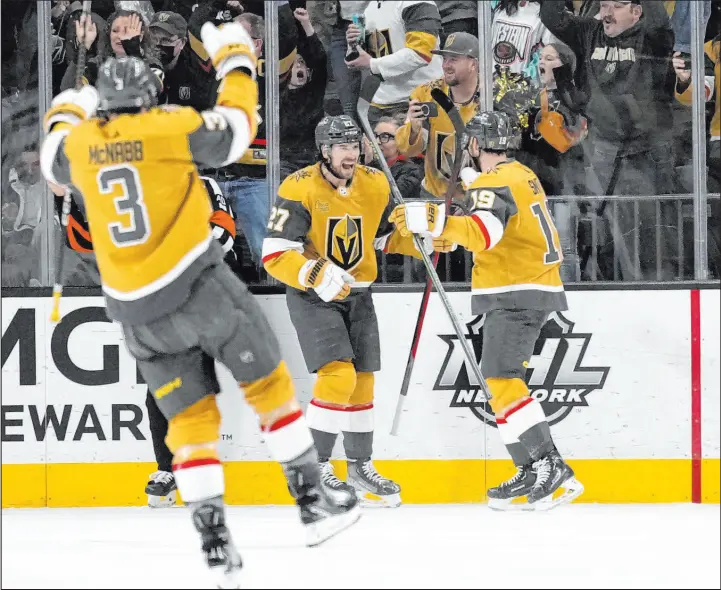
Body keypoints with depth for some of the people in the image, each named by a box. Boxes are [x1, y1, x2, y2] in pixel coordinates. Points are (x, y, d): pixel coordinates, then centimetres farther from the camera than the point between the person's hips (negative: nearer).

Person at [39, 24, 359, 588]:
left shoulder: (80, 141, 3)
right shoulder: (169, 126, -7)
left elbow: (54, 156, 26)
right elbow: (237, 124, 3)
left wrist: (67, 112, 45)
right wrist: (234, 58, 16)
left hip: (138, 309, 4)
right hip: (199, 283, -4)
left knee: (191, 419, 9)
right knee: (269, 383, 11)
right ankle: (313, 502, 11)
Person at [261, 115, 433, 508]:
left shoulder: (375, 186, -2)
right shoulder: (299, 189, -20)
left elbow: (388, 236, 14)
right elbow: (275, 255, -22)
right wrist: (317, 275, -35)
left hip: (357, 294, 6)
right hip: (310, 295, -6)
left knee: (361, 381, 9)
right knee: (338, 374, -19)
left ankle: (360, 466, 24)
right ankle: (316, 466, -9)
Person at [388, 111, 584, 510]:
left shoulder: (493, 184, -14)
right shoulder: (521, 175, 16)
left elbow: (482, 233, -33)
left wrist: (430, 220, -41)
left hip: (515, 295, -11)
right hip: (533, 292, 11)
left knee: (501, 379, -17)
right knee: (502, 379, 15)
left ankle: (547, 465, -24)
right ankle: (533, 474, 13)